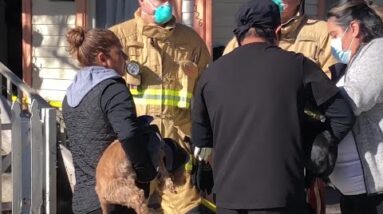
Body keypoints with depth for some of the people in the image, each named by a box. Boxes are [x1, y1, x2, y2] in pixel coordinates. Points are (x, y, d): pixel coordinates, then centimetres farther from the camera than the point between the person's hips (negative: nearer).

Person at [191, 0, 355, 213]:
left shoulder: (211, 73, 7)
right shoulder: (296, 65, -1)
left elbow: (200, 139, 16)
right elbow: (343, 115, 1)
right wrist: (319, 147, 17)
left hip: (229, 197, 3)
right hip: (282, 195, -3)